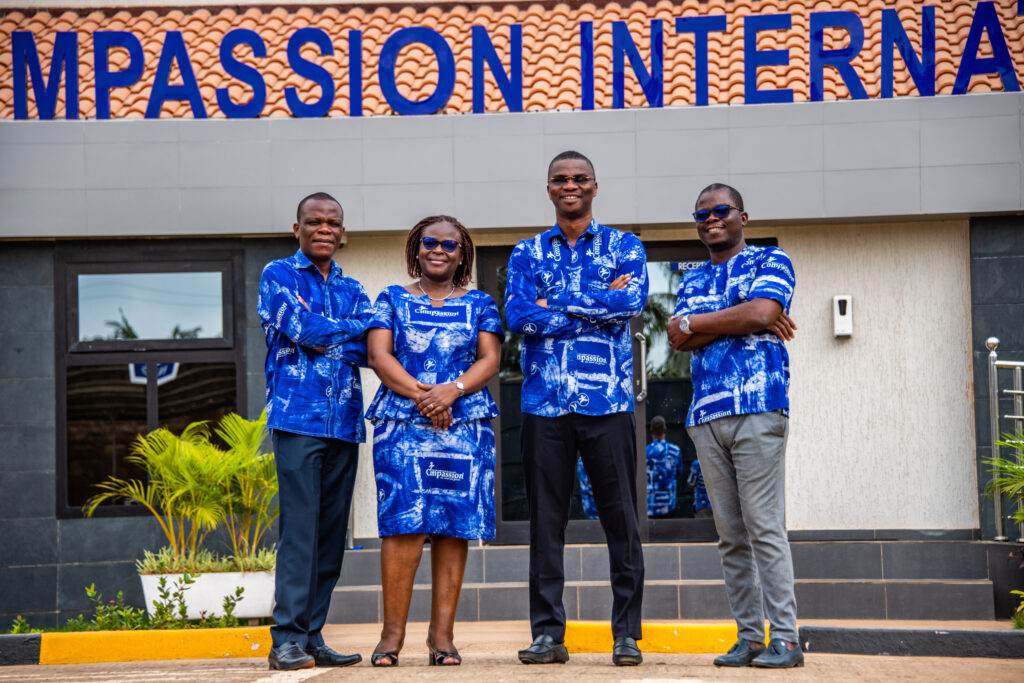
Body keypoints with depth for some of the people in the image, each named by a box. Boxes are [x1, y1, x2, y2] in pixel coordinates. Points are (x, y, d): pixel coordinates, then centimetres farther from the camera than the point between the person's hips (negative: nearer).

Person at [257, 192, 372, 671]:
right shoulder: (278, 275, 7)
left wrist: (323, 341, -8)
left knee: (332, 531, 4)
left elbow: (372, 348, 5)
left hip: (345, 421, 5)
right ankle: (288, 639, -10)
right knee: (299, 527, -11)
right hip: (298, 416, -5)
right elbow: (301, 327, -10)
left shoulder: (351, 289, 21)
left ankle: (312, 635, 8)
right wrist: (353, 328, 1)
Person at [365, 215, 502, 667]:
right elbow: (378, 355, 4)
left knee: (454, 526, -3)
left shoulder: (480, 304, 17)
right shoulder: (392, 299, 16)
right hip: (401, 423, -1)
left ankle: (442, 632, 0)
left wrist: (453, 390, -13)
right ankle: (393, 631, -9)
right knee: (403, 523, -12)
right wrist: (419, 393, -11)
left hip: (465, 424, 1)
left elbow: (490, 360, 6)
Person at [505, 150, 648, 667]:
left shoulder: (624, 247, 10)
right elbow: (518, 315, -5)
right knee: (545, 520, 3)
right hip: (544, 403, 1)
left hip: (608, 402, -1)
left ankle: (627, 633, 5)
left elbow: (632, 301, -9)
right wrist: (602, 304, -7)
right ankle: (547, 633, 8)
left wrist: (555, 304, -8)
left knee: (620, 518, 0)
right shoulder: (528, 253, 13)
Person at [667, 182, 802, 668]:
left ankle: (785, 638, -8)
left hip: (757, 408, -5)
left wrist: (696, 321, -1)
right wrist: (738, 321, -4)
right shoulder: (692, 281, 22)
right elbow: (678, 339, 6)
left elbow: (762, 313, -11)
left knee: (764, 527, -10)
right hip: (705, 414, 5)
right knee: (731, 535, 4)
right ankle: (748, 637, 7)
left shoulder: (770, 261, 8)